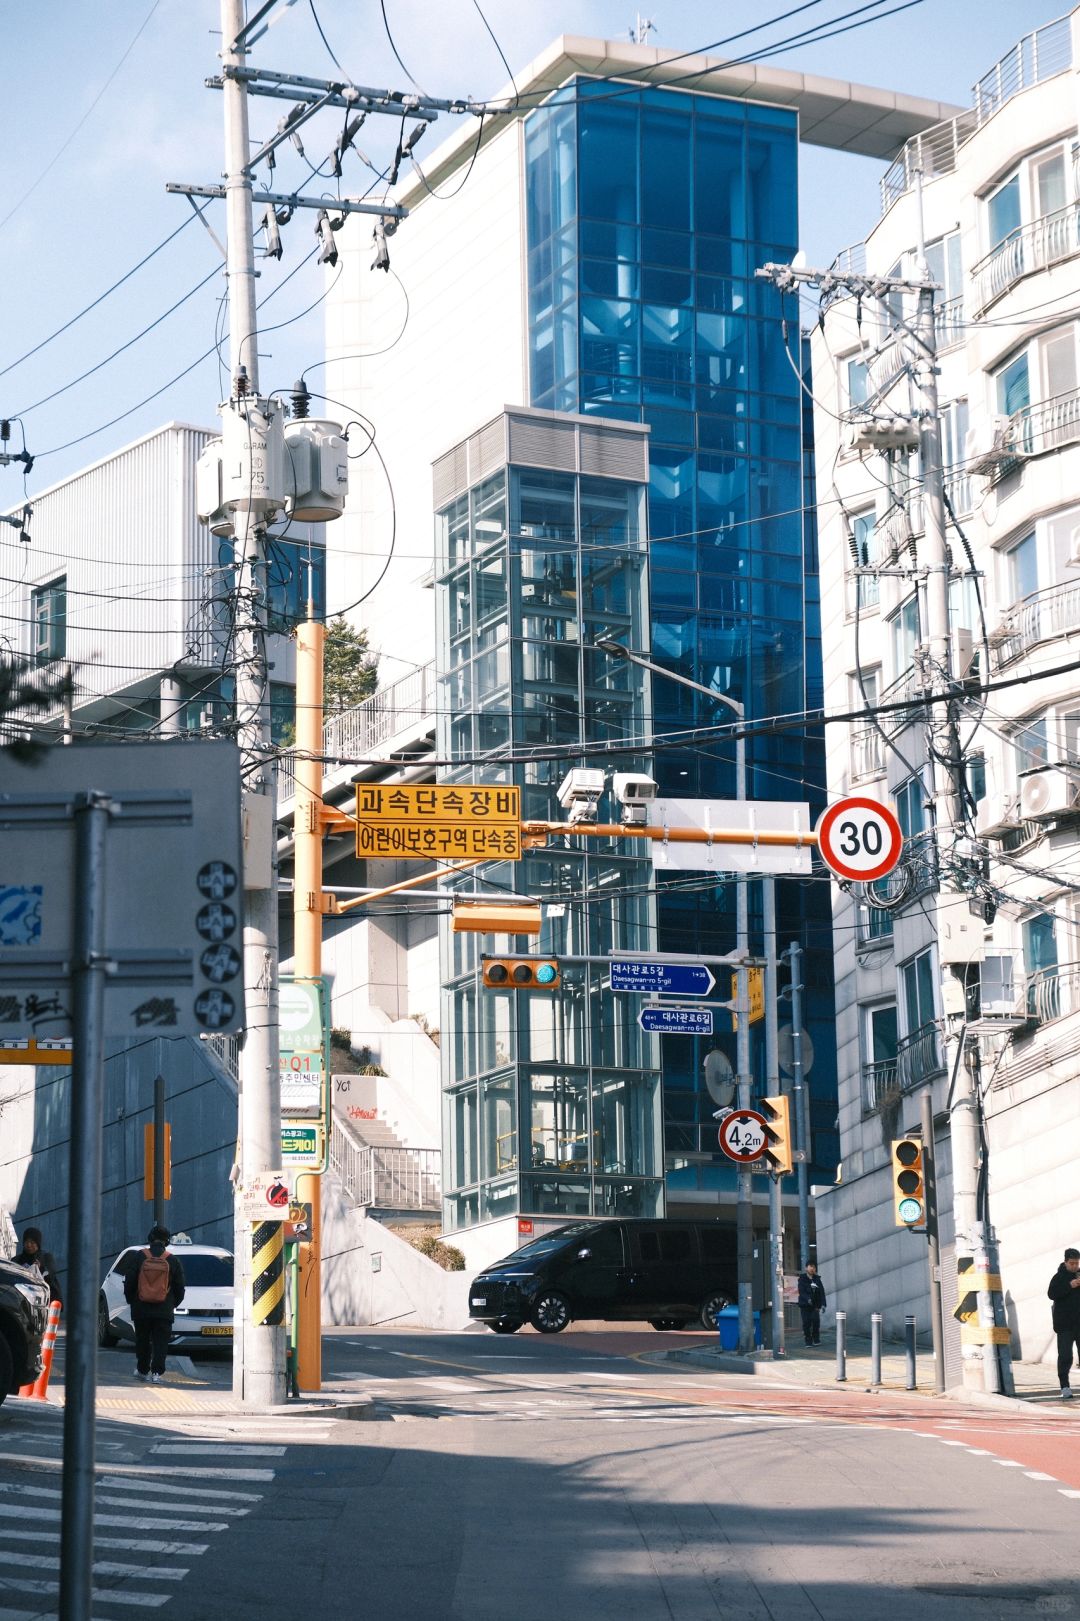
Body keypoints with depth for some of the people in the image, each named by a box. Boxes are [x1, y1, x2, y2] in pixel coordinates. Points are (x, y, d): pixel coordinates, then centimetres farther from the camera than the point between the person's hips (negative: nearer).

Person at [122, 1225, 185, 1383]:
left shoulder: (138, 1257, -1)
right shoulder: (172, 1260, 0)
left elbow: (129, 1282, 2)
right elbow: (179, 1287, 5)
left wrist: (131, 1300, 16)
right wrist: (173, 1304, 20)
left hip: (141, 1309, 1)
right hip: (164, 1311, -1)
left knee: (142, 1341, 15)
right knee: (160, 1343, 0)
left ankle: (142, 1370, 24)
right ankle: (156, 1372, -11)